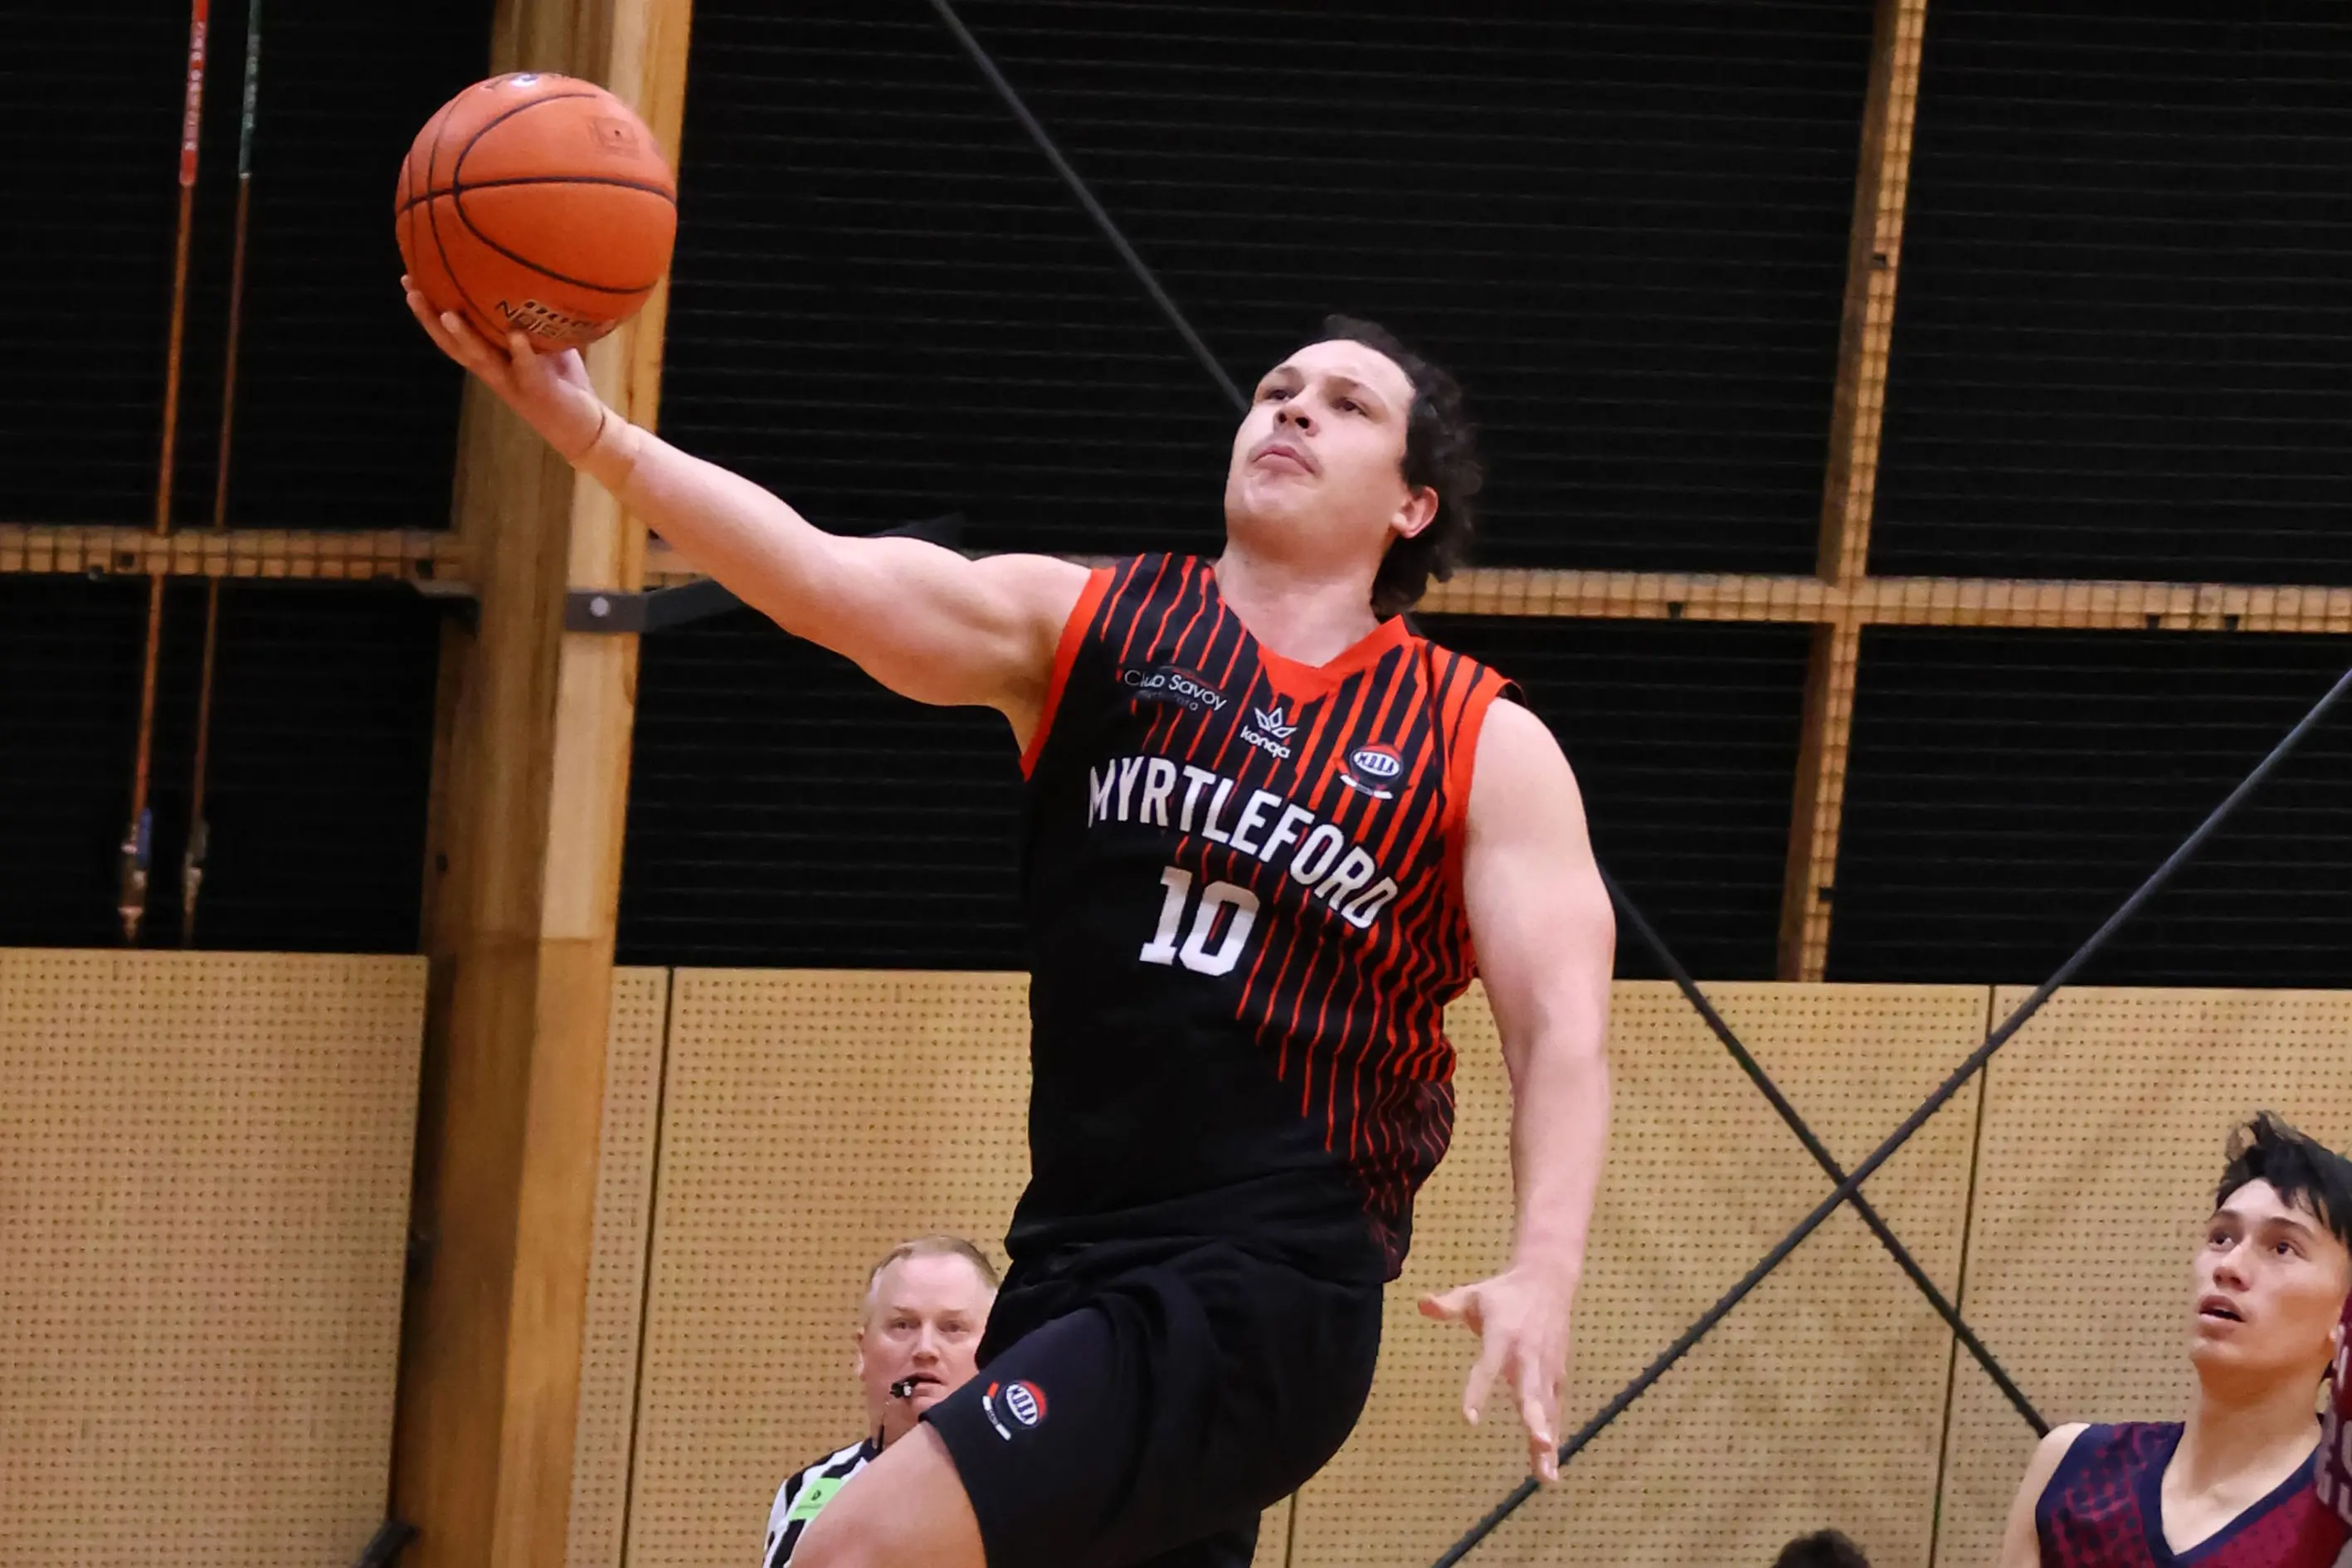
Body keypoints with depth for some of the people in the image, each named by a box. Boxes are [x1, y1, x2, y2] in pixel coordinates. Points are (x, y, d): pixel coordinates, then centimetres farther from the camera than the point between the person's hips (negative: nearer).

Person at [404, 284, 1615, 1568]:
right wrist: (588, 433, -24)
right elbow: (822, 578, -6)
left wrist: (1542, 1273, -24)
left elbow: (1561, 1030, -4)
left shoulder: (1487, 749, 3)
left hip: (1265, 1301, -5)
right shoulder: (1079, 626, 9)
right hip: (1072, 1270, 5)